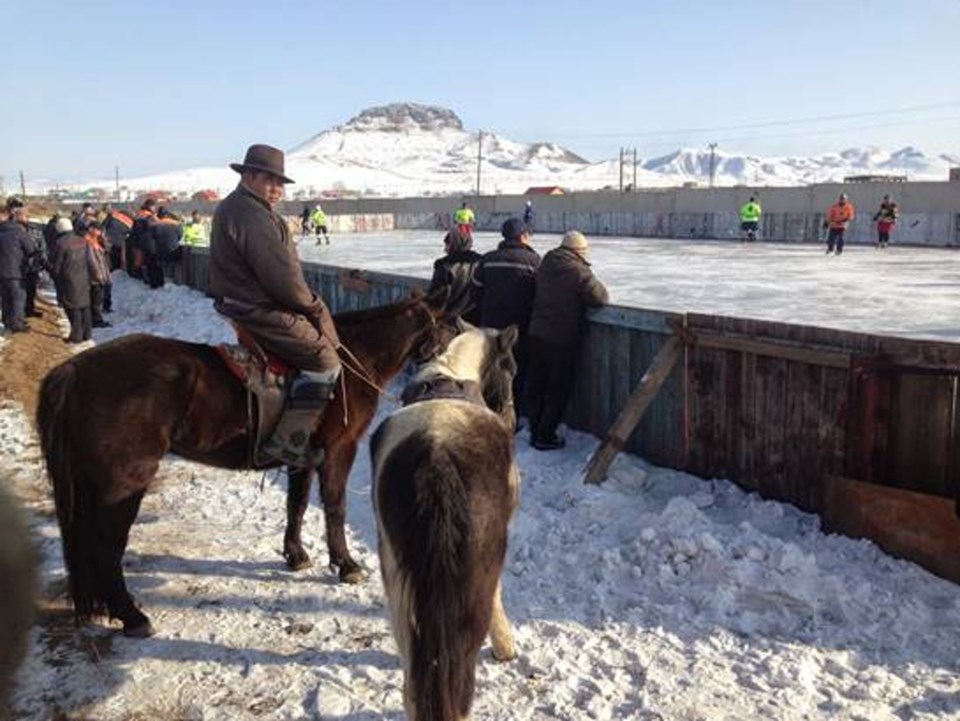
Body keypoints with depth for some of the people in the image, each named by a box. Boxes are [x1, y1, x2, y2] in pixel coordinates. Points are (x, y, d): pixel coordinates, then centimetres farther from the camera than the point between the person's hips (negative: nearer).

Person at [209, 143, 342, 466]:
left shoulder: (231, 207, 16)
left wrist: (307, 304, 15)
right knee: (324, 360, -12)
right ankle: (289, 440, -14)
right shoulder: (253, 216, -20)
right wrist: (314, 306, -6)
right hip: (257, 312, -11)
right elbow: (282, 277, -22)